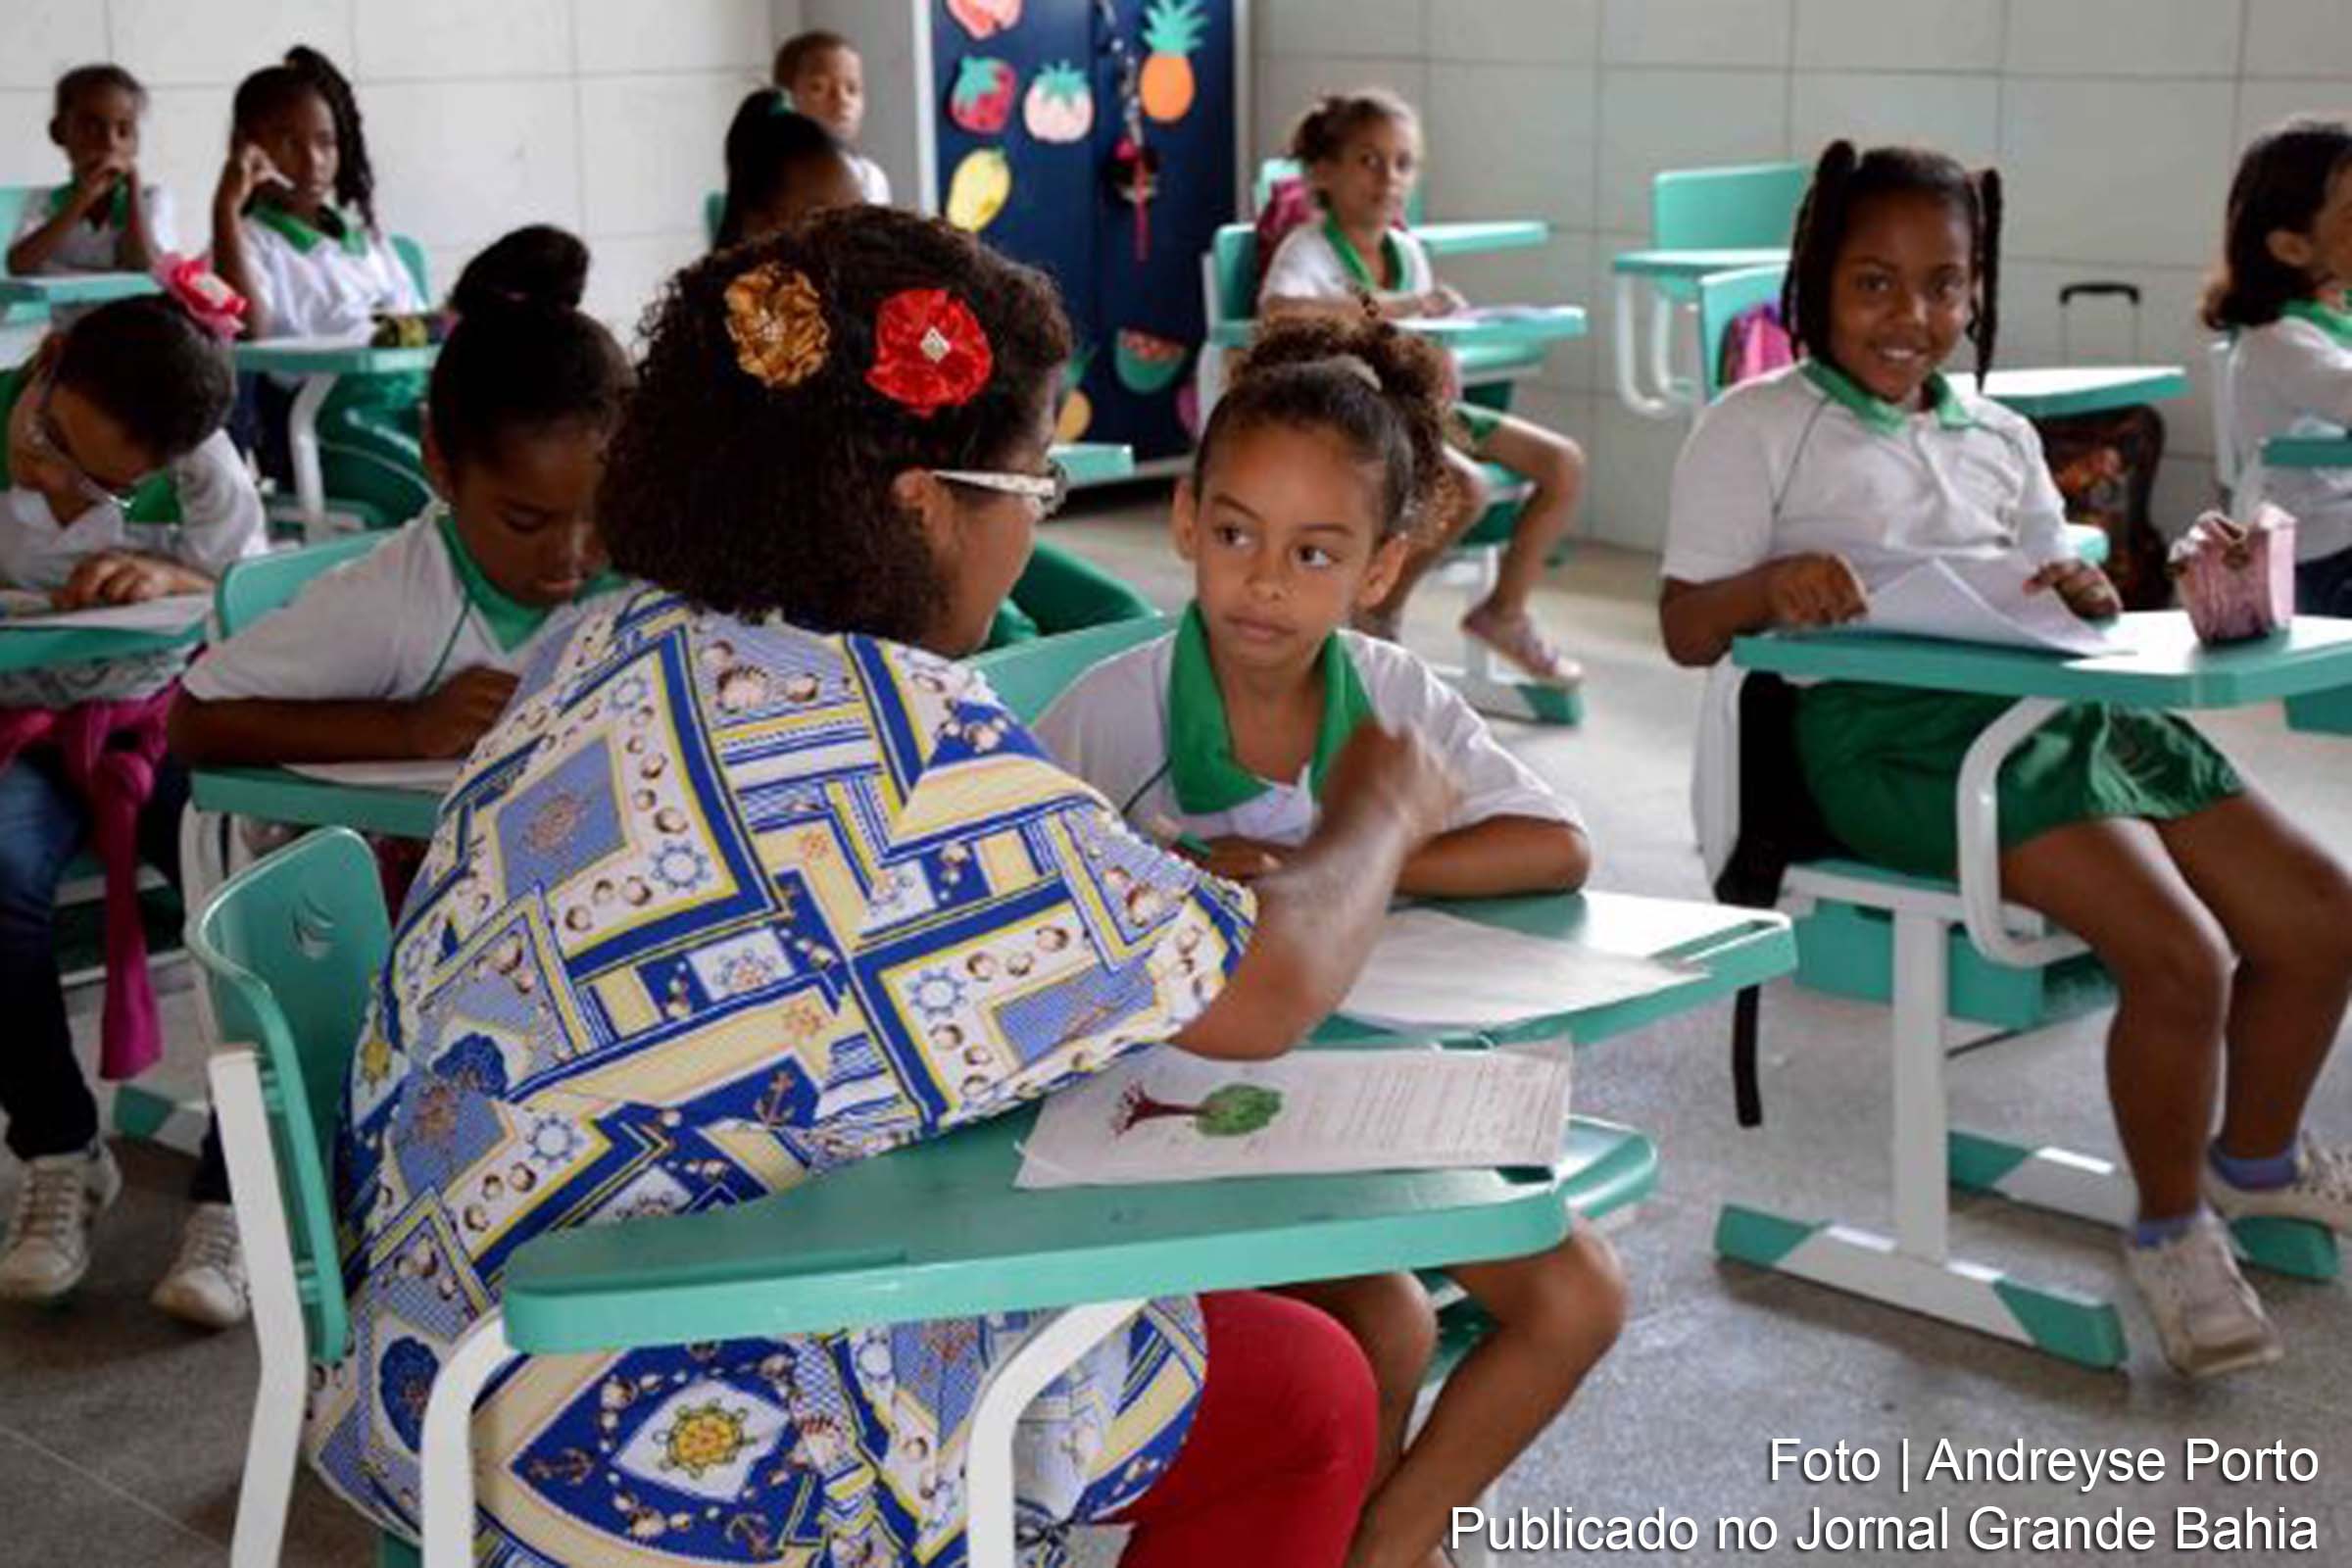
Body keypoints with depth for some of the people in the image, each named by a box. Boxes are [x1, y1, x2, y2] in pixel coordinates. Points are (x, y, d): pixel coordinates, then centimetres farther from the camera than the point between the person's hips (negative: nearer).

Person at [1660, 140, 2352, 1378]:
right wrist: (1769, 586, -24)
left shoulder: (1999, 438, 20)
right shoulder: (1758, 429, 2)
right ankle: (2171, 1232, 3)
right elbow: (1686, 629, -2)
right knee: (2182, 958, -22)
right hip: (1892, 729, -7)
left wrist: (2082, 596, -2)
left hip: (2054, 706, 7)